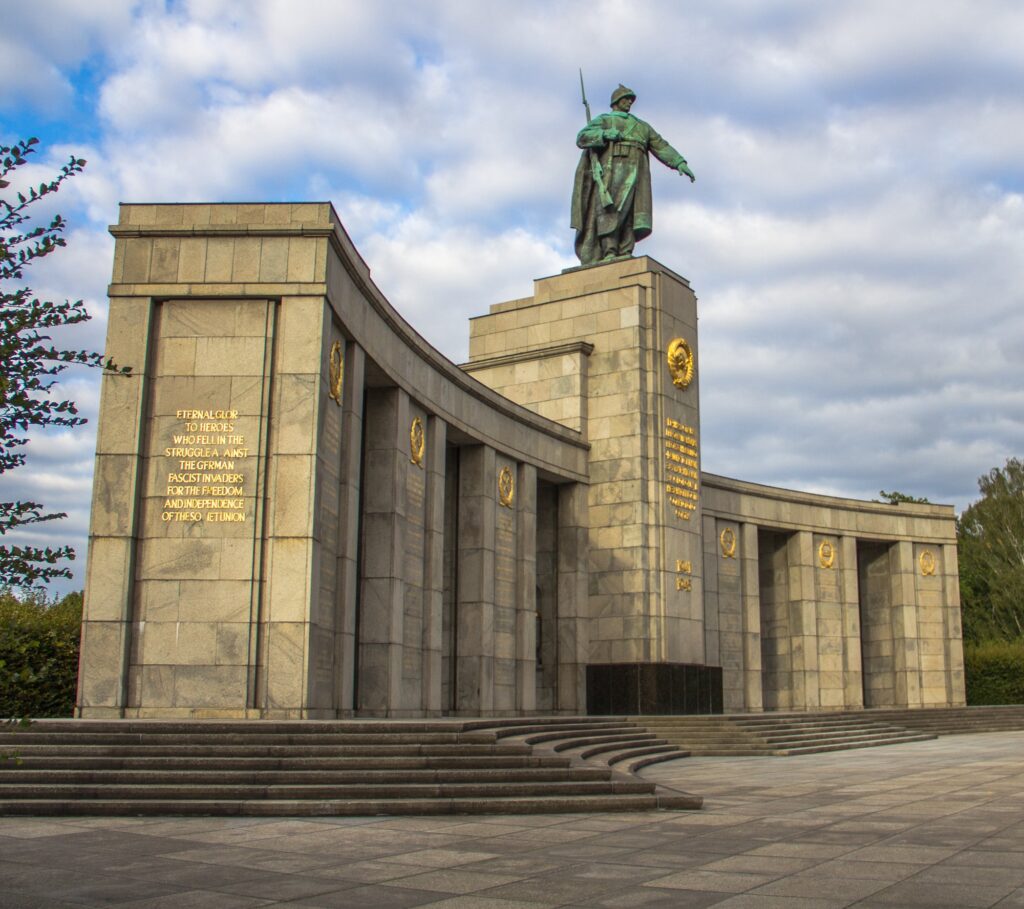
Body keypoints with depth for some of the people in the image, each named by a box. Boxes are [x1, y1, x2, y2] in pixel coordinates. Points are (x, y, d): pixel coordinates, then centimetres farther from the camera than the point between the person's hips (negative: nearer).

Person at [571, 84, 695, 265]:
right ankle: (609, 253, -30)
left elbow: (661, 147, 22)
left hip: (634, 173, 4)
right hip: (611, 169, -4)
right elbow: (582, 138, 2)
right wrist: (605, 134, -15)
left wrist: (680, 163, 7)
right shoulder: (602, 120, 19)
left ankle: (625, 254, -21)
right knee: (610, 209, -21)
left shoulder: (642, 126, 32)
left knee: (629, 212, -13)